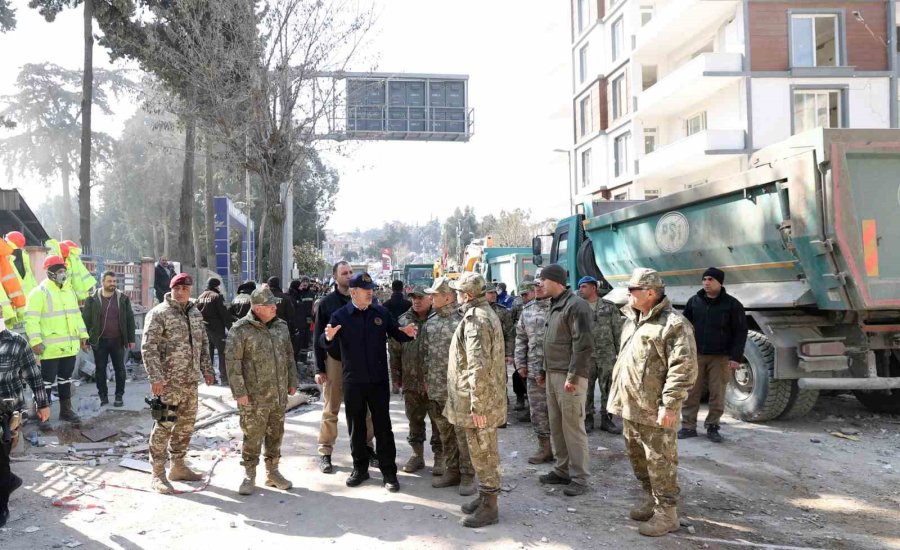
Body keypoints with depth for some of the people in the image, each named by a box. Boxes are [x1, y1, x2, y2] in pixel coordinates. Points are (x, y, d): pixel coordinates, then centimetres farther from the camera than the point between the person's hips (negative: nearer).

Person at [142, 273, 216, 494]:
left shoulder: (195, 314, 13)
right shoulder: (159, 314, -10)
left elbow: (203, 344, 21)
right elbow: (149, 347, -15)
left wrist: (207, 370, 16)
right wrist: (156, 377, -20)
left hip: (191, 380, 8)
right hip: (168, 382, -7)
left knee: (186, 423, 15)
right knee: (164, 426, -4)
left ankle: (178, 466, 29)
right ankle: (158, 474, 5)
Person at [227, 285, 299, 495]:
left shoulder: (281, 326, 8)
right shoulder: (241, 330, -12)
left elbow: (289, 356, 16)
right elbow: (233, 361, -12)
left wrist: (293, 382, 14)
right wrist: (239, 392, -14)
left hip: (279, 394, 6)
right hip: (254, 397, -6)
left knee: (276, 434, 14)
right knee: (252, 436, 2)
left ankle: (272, 472, 28)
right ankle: (249, 475, 18)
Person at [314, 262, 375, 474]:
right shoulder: (326, 303, -1)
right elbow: (318, 338, -1)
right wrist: (320, 368, -5)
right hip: (336, 361, -2)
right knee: (330, 410, 5)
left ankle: (367, 447, 21)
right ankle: (325, 453, 13)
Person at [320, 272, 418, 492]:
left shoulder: (381, 312, 1)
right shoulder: (340, 316, -4)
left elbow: (396, 333, 9)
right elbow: (324, 344, -10)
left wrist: (407, 333, -14)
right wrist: (329, 337, -34)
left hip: (379, 380, 0)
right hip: (353, 381, 0)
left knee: (383, 426, 4)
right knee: (356, 426, 11)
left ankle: (388, 472, 12)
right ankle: (360, 468, 26)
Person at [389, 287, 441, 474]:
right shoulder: (403, 321, 5)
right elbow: (394, 350, 10)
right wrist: (396, 375, 9)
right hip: (411, 381, 3)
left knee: (438, 421, 5)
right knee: (414, 420, 14)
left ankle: (440, 457, 18)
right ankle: (417, 455, 28)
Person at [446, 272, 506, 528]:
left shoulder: (476, 319, -21)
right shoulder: (485, 313, 12)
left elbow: (479, 367, -27)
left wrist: (477, 404, -24)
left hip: (479, 401, -10)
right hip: (486, 397, 10)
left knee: (483, 452, 0)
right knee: (484, 451, 19)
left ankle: (489, 507, 11)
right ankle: (485, 496, 31)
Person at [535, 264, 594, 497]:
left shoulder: (576, 305, -14)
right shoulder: (554, 305, 16)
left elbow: (583, 344, -19)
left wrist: (573, 376, -21)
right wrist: (544, 370, 21)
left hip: (569, 376, -9)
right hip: (552, 374, 9)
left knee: (573, 427, -3)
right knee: (556, 426, 14)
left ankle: (579, 477, 5)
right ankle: (563, 470, 25)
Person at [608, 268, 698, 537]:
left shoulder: (673, 323, -15)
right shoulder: (632, 320, 14)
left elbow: (684, 368, -19)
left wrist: (669, 405, -22)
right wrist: (619, 396, 21)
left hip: (654, 410, -9)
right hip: (630, 406, 9)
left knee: (660, 461, -1)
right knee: (637, 456, 19)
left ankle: (666, 513, 11)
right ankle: (653, 499, 35)